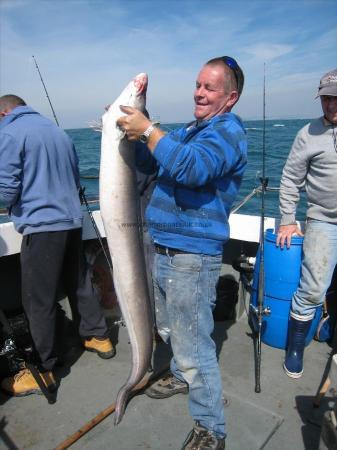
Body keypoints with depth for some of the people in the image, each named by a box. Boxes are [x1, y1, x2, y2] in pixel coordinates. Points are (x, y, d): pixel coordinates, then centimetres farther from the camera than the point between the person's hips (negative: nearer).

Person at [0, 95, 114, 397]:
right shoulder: (58, 131, 14)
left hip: (41, 227, -7)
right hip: (73, 221, 7)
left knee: (39, 300, 3)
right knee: (79, 283, 20)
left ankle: (43, 371, 15)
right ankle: (99, 337, 35)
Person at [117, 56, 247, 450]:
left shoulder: (228, 131, -12)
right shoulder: (189, 130, 17)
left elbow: (191, 168, -31)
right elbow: (148, 161, 20)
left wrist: (147, 129, -25)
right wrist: (130, 133, 3)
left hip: (192, 258, -9)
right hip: (163, 250, 10)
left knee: (194, 346, 0)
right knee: (169, 328, 26)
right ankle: (182, 377, 51)